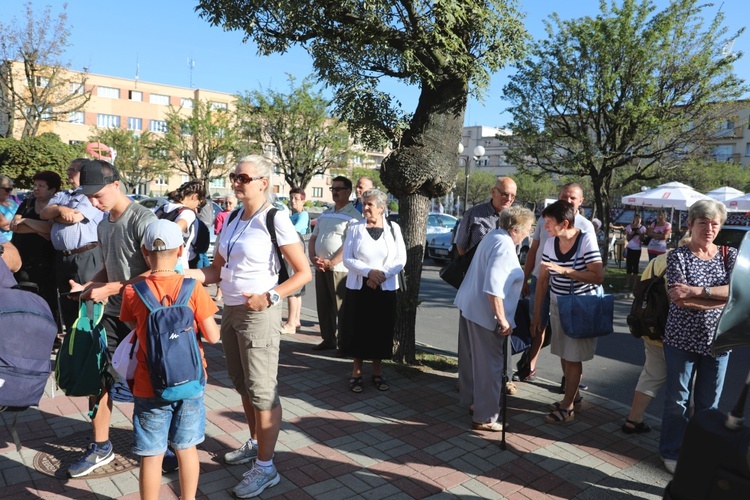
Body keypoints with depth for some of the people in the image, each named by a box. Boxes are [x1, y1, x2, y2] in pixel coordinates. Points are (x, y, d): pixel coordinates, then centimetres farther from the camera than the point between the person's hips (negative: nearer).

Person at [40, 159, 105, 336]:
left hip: (86, 257, -8)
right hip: (61, 257, 8)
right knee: (66, 304, 17)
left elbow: (74, 217, -17)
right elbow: (44, 213, 5)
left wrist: (54, 217, 2)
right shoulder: (61, 195, 19)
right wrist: (60, 209, -14)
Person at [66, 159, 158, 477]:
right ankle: (101, 448, 26)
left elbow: (155, 272, -20)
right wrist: (87, 286, 3)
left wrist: (109, 290, -18)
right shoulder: (103, 225, 12)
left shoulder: (143, 219, -16)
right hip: (113, 311, 8)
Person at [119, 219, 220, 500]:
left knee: (151, 455, 12)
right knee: (186, 448, 18)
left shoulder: (132, 292, -10)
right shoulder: (193, 288, -12)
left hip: (150, 386, -1)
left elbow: (132, 326, 7)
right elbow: (213, 337, -9)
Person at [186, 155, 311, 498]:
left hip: (258, 314, -8)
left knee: (262, 390, 2)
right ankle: (255, 444, 39)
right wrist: (185, 273, -7)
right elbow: (216, 269, 10)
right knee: (243, 386, 19)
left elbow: (304, 272, -13)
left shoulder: (275, 220, -14)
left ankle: (266, 467, 15)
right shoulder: (232, 219, 8)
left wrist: (270, 297, -22)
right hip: (229, 311, 8)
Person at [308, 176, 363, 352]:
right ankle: (328, 339, 23)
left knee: (341, 308, -1)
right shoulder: (325, 214, 17)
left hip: (340, 269, -7)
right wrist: (313, 257, -2)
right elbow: (313, 238, 16)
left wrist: (331, 262, -20)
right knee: (323, 305, 12)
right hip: (320, 268, 7)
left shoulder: (353, 216, -6)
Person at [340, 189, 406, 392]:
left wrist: (382, 275, -15)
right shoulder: (355, 228, 0)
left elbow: (401, 259, -1)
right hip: (358, 288, 0)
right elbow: (347, 259, -6)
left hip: (385, 289, 1)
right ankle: (357, 372, 18)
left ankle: (377, 372, 23)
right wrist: (369, 272, -19)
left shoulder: (393, 228, 2)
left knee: (381, 330, 7)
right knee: (357, 329, 3)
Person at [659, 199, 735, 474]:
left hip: (716, 340, 3)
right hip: (682, 338, -3)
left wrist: (697, 291, -25)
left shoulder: (730, 255, 4)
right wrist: (724, 297, -18)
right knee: (677, 400, 9)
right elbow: (679, 299, -18)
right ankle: (672, 453, 26)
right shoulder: (678, 256, -5)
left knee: (709, 404, 14)